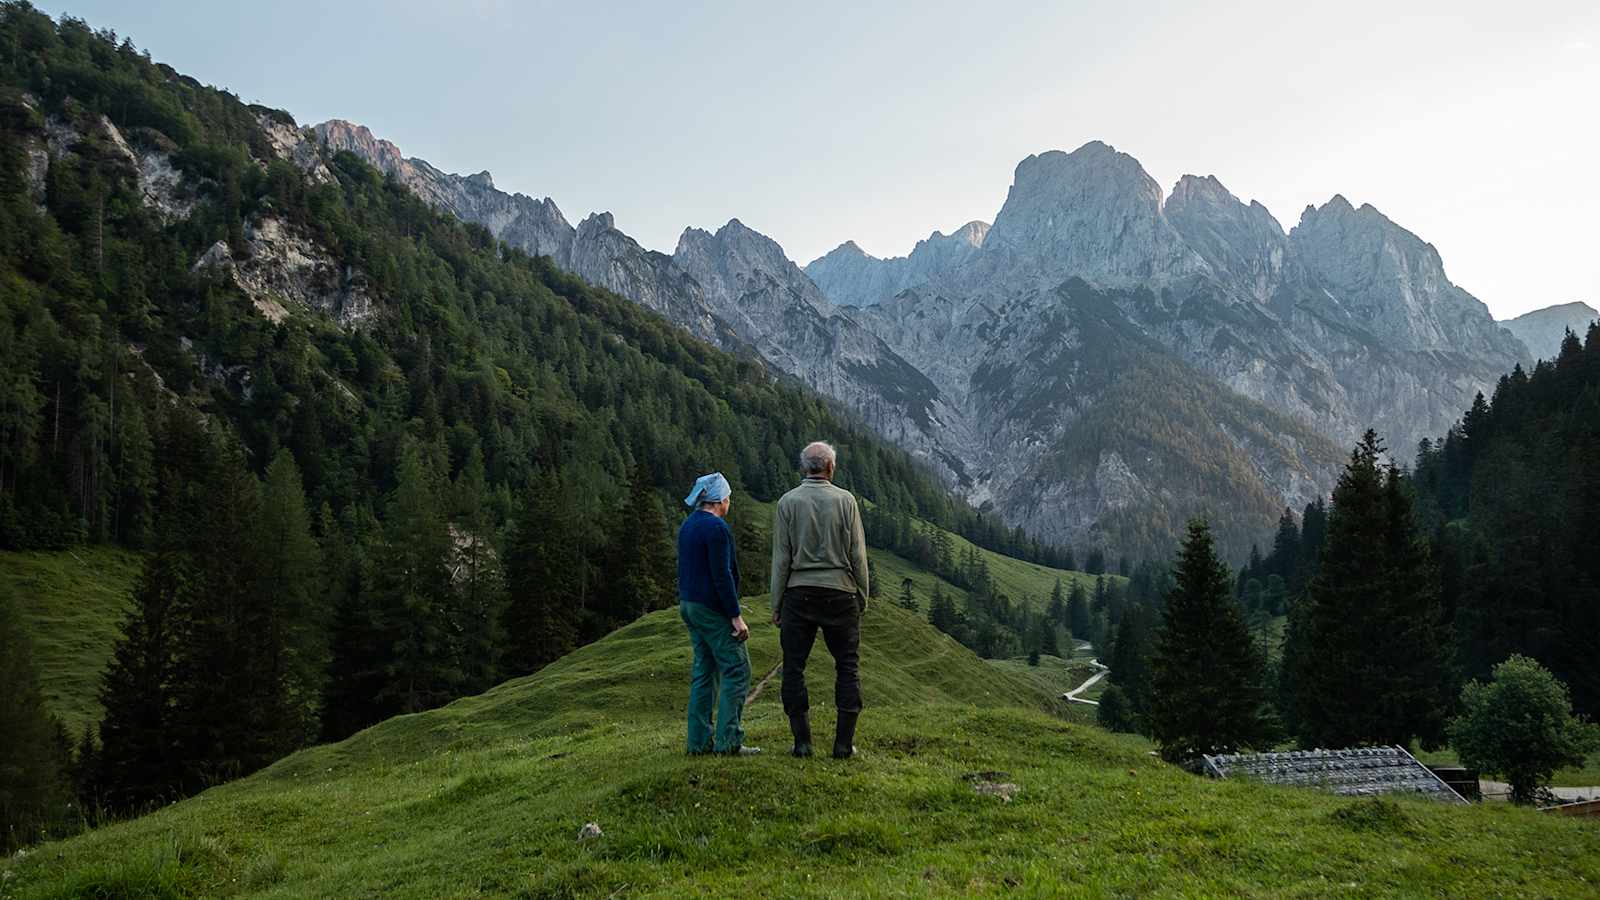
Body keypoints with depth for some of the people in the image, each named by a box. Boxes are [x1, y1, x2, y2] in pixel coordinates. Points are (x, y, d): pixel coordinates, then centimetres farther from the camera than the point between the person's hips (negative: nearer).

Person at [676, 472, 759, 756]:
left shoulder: (688, 525, 13)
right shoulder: (716, 527, -15)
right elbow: (722, 575, -19)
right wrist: (736, 616, -17)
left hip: (689, 605, 9)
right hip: (713, 609, -9)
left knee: (704, 671, 12)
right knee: (736, 670, -4)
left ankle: (699, 740, 11)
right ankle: (729, 740, -8)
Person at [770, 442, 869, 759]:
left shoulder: (788, 502, 0)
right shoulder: (845, 500, -1)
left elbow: (781, 558, -1)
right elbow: (858, 555, 0)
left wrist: (776, 604, 4)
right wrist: (862, 597, 9)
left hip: (799, 593, 0)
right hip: (840, 592, 0)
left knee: (794, 667, 7)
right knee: (848, 667, 7)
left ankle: (802, 741, 6)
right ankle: (844, 742, 4)